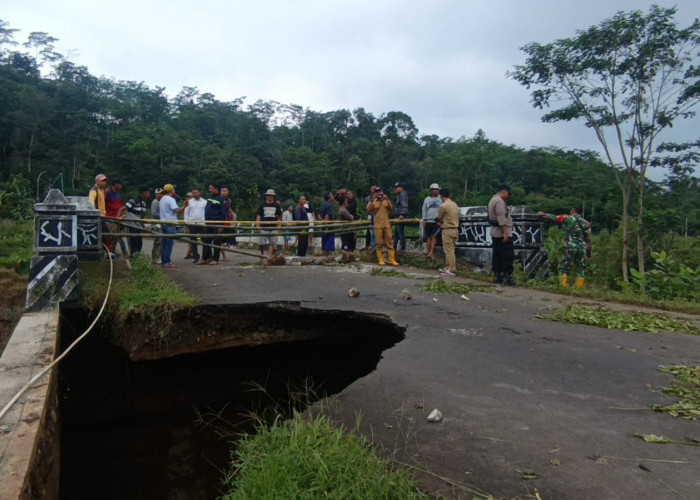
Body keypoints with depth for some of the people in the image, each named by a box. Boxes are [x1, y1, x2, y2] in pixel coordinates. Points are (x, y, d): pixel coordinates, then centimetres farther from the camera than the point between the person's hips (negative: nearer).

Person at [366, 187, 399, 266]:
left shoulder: (385, 200, 10)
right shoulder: (373, 202, 4)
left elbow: (391, 209, -2)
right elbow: (368, 210, -12)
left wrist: (387, 199, -11)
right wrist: (372, 199, -17)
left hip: (387, 224, 2)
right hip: (378, 225, -2)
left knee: (390, 242, 0)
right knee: (379, 243, -1)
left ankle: (392, 260, 3)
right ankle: (380, 260, 5)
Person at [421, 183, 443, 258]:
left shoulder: (440, 199, 1)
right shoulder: (427, 199, 11)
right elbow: (424, 210, 11)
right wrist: (423, 220, 4)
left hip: (436, 221, -3)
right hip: (428, 221, 3)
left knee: (434, 237, -7)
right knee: (428, 237, 7)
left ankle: (431, 252, -10)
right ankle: (428, 251, 13)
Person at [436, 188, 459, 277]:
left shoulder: (443, 205, -14)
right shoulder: (455, 204, 12)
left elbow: (439, 218, -1)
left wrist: (440, 222, 21)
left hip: (448, 230, -9)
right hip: (455, 229, 9)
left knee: (449, 251, -6)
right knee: (449, 250, 17)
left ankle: (452, 271, -6)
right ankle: (448, 268, 23)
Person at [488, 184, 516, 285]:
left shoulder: (493, 200, 20)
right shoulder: (499, 201, -13)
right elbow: (501, 218, -21)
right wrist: (505, 232, -24)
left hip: (495, 234, 11)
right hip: (502, 233, -10)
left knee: (497, 256, 10)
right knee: (508, 256, -9)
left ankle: (497, 276, 12)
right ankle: (507, 277, -11)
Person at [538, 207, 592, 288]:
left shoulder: (568, 218, 0)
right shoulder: (586, 223, 9)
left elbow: (554, 217, 15)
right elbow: (588, 239, 10)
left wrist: (544, 214, 31)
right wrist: (589, 253, 16)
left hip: (570, 248, -3)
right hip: (582, 249, 3)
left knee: (563, 268, 4)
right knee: (581, 270, 10)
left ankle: (563, 287, -2)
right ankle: (580, 287, 7)